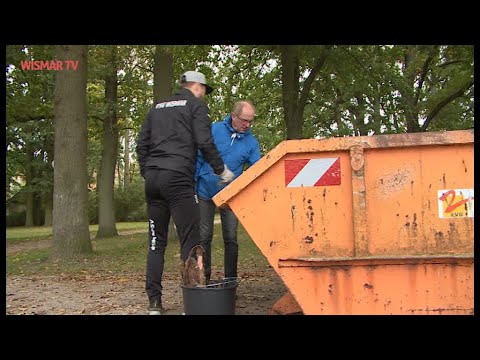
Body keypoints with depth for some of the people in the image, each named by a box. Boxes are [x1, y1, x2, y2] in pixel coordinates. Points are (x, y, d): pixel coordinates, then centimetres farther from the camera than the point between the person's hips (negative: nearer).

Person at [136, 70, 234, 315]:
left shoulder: (158, 107, 24)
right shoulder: (196, 105, 6)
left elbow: (142, 144, 19)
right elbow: (204, 143, -5)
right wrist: (221, 170, 5)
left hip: (152, 178, 6)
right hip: (177, 178, -6)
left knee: (156, 241, 9)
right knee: (189, 240, -4)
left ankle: (154, 302, 9)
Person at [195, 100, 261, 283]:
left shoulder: (251, 142, -5)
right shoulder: (213, 130, -10)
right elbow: (198, 158, -5)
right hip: (206, 192, -1)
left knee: (231, 238, 3)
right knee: (204, 237, 5)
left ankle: (230, 281, 14)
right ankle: (203, 278, 16)